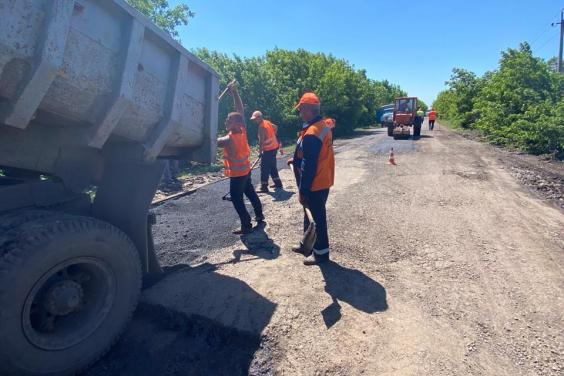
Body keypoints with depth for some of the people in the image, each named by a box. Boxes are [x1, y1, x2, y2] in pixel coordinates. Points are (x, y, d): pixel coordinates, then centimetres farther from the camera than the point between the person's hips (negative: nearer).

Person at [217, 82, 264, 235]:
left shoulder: (229, 139, -28)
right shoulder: (242, 130, -10)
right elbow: (240, 110, -5)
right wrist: (234, 91, -9)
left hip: (236, 174, -8)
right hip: (246, 170, 8)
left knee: (237, 200, 2)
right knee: (250, 193, 22)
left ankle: (246, 226, 7)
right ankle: (259, 215, 36)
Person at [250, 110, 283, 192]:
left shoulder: (261, 127, -19)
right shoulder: (267, 122, 8)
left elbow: (261, 141, -20)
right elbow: (275, 127, 25)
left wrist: (261, 151, -11)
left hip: (268, 150, -10)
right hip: (274, 147, 10)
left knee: (264, 169, -6)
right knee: (273, 167, 19)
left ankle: (264, 187, -4)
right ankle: (278, 183, 27)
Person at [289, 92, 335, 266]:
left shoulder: (311, 134, -25)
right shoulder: (323, 126, 6)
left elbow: (308, 167, -25)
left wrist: (302, 190, -19)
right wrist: (297, 160, 18)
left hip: (314, 185, -10)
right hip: (322, 181, 10)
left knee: (317, 218, 5)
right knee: (310, 215, 22)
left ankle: (321, 253, 20)